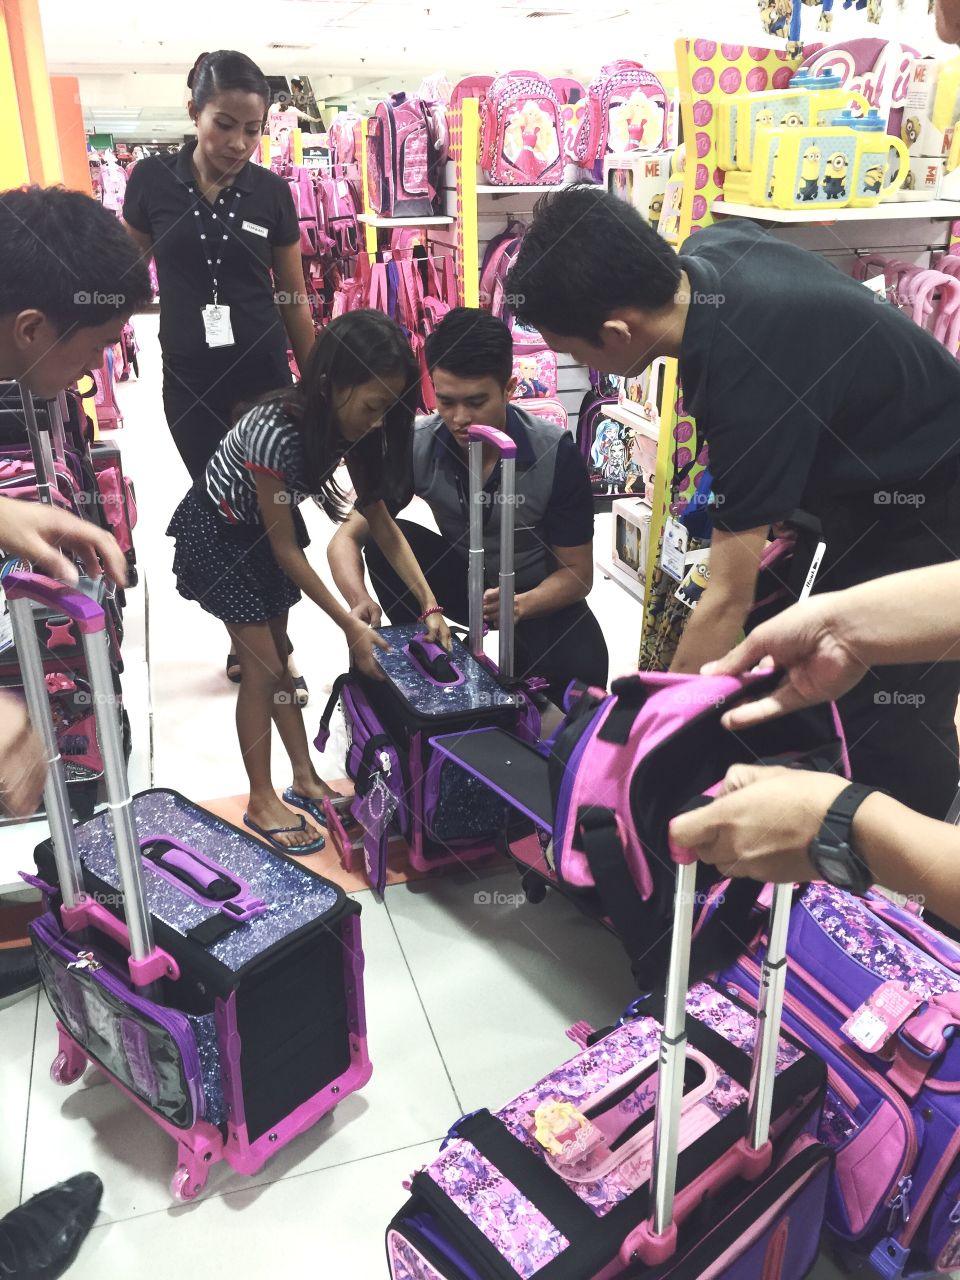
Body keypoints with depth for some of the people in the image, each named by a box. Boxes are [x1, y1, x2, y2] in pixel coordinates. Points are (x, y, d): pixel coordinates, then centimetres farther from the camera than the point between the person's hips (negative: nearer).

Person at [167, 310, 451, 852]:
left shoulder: (351, 425, -16)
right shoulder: (276, 432, -37)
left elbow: (381, 522, -9)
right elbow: (286, 549, -28)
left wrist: (430, 605, -15)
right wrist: (350, 625, -25)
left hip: (269, 524, 7)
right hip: (218, 532, -7)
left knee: (277, 654, 13)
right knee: (262, 664, -5)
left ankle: (306, 780, 22)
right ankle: (262, 801, 8)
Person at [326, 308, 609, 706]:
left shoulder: (555, 453, -25)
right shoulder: (417, 446, -19)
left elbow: (577, 573, -17)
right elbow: (346, 538, -16)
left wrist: (519, 605, -39)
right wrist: (360, 601, -39)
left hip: (538, 593, -2)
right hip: (462, 577, 2)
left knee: (580, 672, -32)